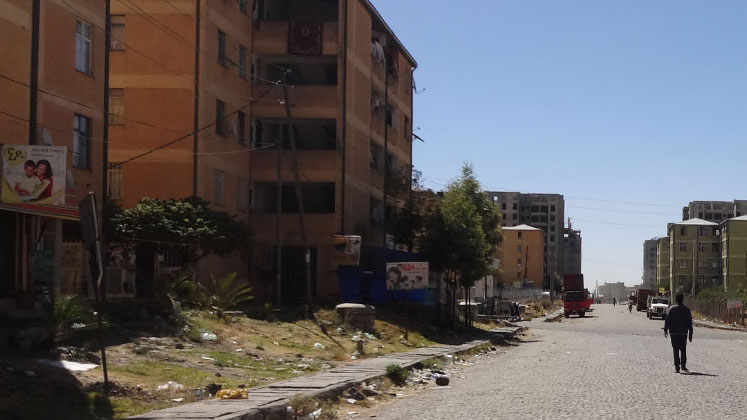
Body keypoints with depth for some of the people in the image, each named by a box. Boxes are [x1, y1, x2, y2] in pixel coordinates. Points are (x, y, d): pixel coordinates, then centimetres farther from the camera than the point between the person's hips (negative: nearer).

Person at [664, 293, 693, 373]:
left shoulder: (672, 309, -3)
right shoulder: (687, 310, 1)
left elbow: (667, 320, -3)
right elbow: (690, 323, 2)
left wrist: (665, 330, 9)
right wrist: (690, 334, 7)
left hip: (674, 333, -1)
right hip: (683, 333, 1)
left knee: (676, 350, 4)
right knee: (683, 350, 9)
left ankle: (677, 367, 0)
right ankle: (683, 365, -7)